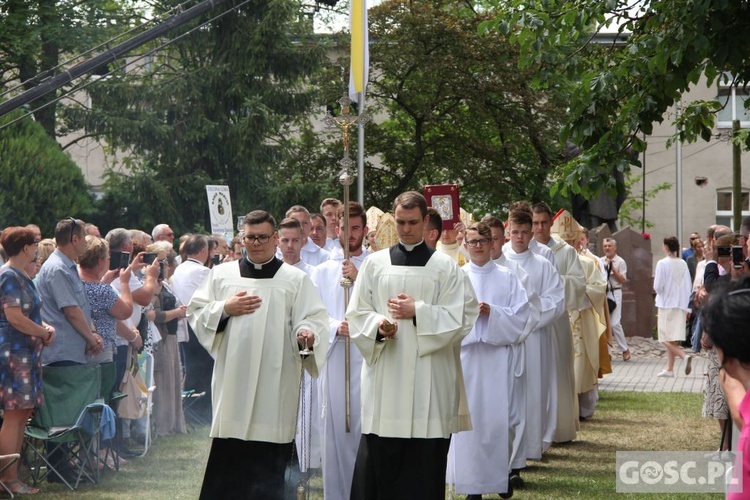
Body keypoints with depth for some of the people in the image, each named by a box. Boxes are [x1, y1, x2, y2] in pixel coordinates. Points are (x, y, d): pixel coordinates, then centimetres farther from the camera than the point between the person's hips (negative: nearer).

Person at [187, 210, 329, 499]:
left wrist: (306, 335, -23)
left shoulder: (296, 279, 7)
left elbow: (313, 320, -1)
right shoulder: (221, 274, 12)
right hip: (233, 376, 2)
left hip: (275, 383, -2)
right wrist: (226, 309, -6)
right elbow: (195, 313, 11)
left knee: (267, 462, -3)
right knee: (227, 457, 2)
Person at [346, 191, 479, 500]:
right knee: (379, 459, -2)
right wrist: (378, 325, -12)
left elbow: (461, 317, -2)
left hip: (429, 377, -1)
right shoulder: (375, 263, 9)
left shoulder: (445, 267, 4)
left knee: (424, 461, 0)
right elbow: (357, 314, 8)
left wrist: (418, 312, -10)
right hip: (384, 376, 1)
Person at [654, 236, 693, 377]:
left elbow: (658, 286, -13)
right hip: (680, 305, 6)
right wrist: (687, 307, 12)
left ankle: (684, 356, -26)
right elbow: (688, 287, 6)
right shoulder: (683, 264, 3)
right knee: (672, 339, 13)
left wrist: (657, 289, 11)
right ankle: (669, 368, 15)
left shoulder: (663, 263, -12)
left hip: (666, 304, -6)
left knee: (667, 339, -4)